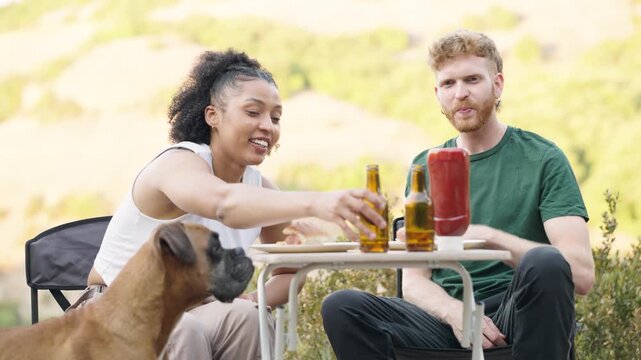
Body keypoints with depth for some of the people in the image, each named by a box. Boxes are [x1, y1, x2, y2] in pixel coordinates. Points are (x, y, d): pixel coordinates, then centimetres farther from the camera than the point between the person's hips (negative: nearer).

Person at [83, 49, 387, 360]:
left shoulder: (258, 186, -1)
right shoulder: (179, 163, -21)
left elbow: (291, 270, 7)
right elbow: (225, 203, -45)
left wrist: (253, 301, -17)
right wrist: (315, 203, -63)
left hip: (189, 317, 6)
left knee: (244, 319, -25)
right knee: (183, 332, -36)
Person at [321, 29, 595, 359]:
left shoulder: (542, 159, 2)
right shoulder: (424, 169, 15)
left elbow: (581, 274, -11)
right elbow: (414, 281, 10)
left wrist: (487, 236, -23)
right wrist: (454, 311, -15)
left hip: (523, 319, -3)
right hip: (446, 321, 3)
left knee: (545, 264, -35)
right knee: (340, 307, -22)